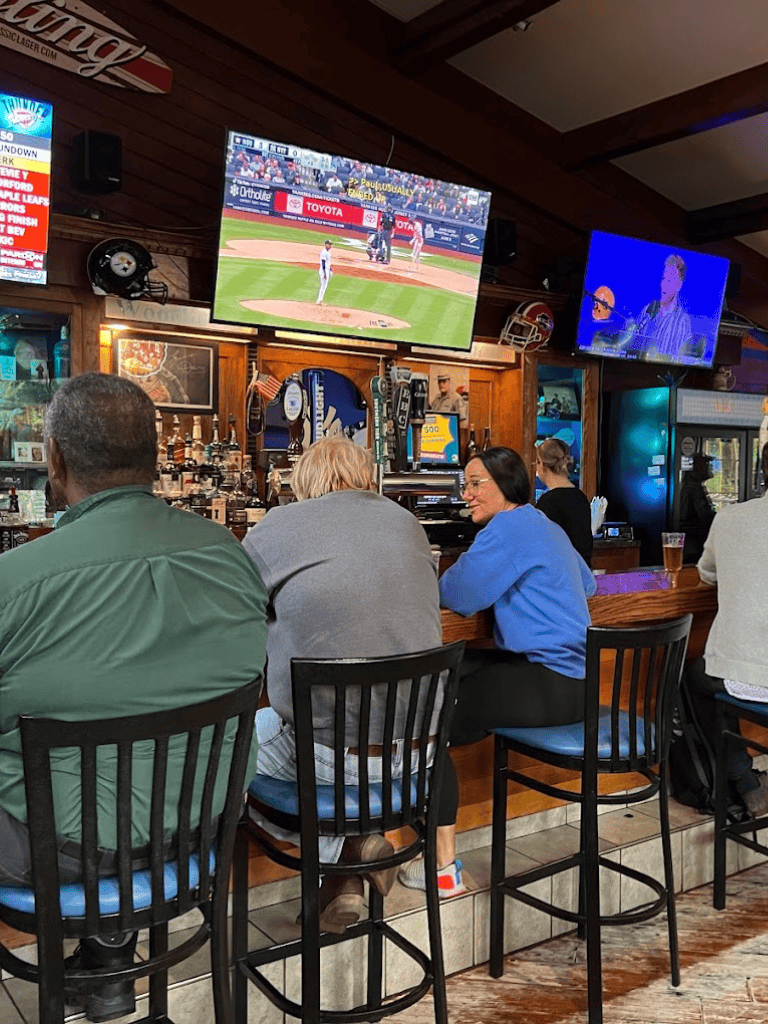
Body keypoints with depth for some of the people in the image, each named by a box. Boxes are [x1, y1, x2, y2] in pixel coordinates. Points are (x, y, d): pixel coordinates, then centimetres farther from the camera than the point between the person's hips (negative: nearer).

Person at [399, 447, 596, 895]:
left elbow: (457, 596, -14)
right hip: (571, 674, 11)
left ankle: (444, 867, -4)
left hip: (550, 686, -10)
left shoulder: (509, 527, -12)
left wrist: (456, 572, 9)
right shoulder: (547, 526, 18)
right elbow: (587, 584, 33)